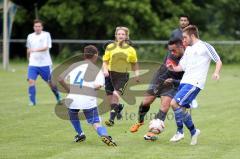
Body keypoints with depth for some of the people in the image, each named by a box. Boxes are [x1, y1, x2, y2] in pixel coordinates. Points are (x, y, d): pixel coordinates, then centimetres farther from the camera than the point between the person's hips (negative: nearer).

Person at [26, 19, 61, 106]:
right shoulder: (30, 36, 8)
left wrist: (35, 50, -33)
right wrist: (29, 59, 26)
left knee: (50, 82, 8)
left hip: (45, 64, -3)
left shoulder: (46, 35, -6)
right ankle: (32, 101, -6)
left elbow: (46, 47, -20)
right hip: (33, 64, 3)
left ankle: (58, 98, 29)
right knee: (31, 81, -13)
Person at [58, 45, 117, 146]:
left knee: (72, 114, 34)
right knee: (96, 123, -1)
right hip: (89, 100, -2)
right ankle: (104, 135, -27)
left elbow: (60, 79, 13)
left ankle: (80, 134, 35)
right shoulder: (97, 71, 8)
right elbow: (98, 86, -10)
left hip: (73, 99, 2)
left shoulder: (75, 66, 17)